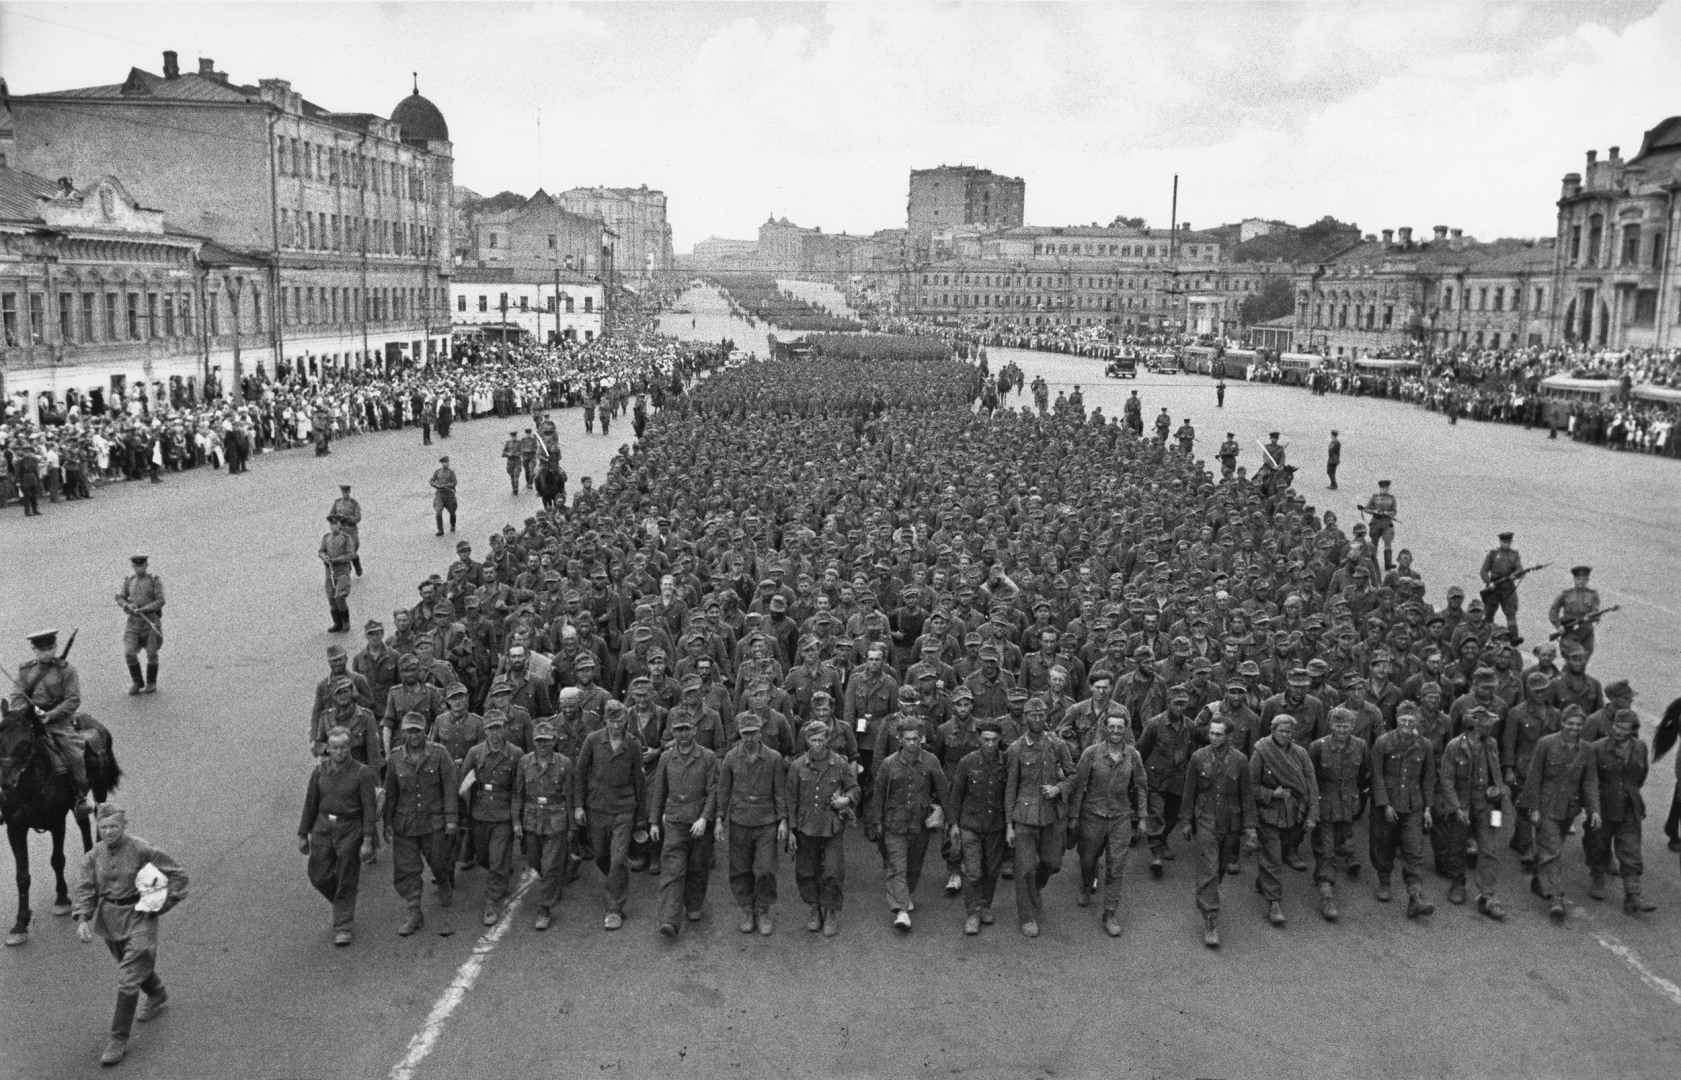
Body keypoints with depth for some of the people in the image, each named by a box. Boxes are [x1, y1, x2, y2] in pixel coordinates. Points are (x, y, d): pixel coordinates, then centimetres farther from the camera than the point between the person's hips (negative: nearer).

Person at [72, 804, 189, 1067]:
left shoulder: (141, 850, -17)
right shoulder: (93, 856, -3)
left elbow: (178, 875, -10)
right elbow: (85, 890, -6)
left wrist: (160, 906, -12)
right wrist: (82, 920, -22)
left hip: (138, 917, -6)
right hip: (108, 918, 6)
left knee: (128, 979, -8)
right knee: (134, 964, 26)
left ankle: (119, 1040, 0)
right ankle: (157, 995, 54)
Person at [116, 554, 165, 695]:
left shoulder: (155, 580, -5)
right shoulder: (129, 580, 8)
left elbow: (160, 601, -9)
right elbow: (120, 598, 9)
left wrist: (143, 609, -19)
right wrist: (128, 606, -12)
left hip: (151, 619, -3)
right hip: (134, 621, 3)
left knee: (151, 654, 2)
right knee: (129, 653, -7)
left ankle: (151, 684, 19)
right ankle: (138, 683, 10)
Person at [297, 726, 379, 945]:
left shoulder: (362, 773, -11)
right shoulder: (320, 770, 1)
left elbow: (370, 809, -11)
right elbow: (310, 804, 9)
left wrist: (368, 841, -15)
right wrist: (302, 834, 11)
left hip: (350, 830, -4)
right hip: (323, 827, 4)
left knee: (346, 882, 2)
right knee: (319, 876, 6)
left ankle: (344, 928, 13)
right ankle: (342, 903, 35)